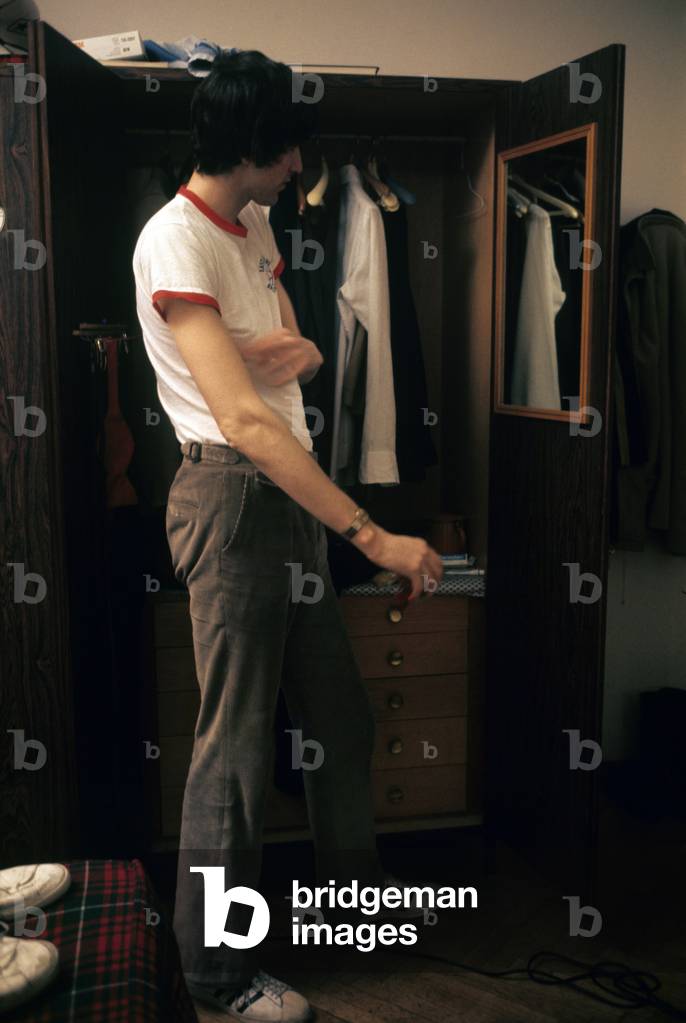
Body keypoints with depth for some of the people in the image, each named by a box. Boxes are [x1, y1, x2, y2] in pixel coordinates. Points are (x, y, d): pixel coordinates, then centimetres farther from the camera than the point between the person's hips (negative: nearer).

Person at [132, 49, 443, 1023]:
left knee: (340, 712, 17)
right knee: (238, 738, -1)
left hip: (292, 492, 9)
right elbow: (242, 419, -26)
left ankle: (357, 895, 38)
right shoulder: (176, 241, -16)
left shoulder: (255, 224, 13)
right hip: (232, 495, -9)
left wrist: (301, 350, -7)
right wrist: (373, 535, -28)